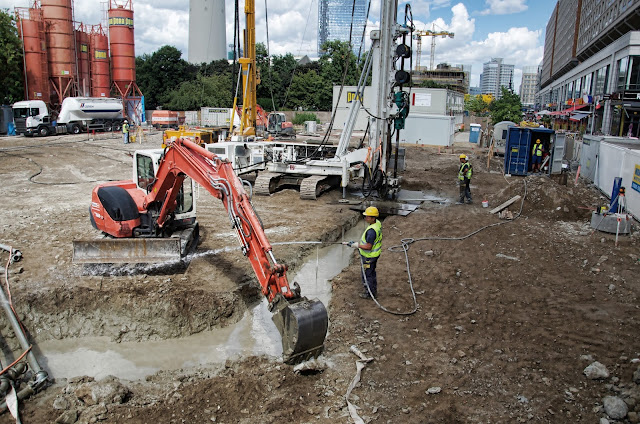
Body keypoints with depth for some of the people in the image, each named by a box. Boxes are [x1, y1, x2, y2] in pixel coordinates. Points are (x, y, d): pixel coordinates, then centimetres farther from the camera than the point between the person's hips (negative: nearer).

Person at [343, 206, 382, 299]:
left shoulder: (371, 230, -34)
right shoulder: (378, 223, -3)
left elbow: (368, 247, -31)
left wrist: (356, 245, -23)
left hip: (369, 256, -10)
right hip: (375, 253, 10)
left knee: (367, 274, 9)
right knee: (372, 272, 25)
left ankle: (369, 293, 26)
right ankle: (374, 291, 41)